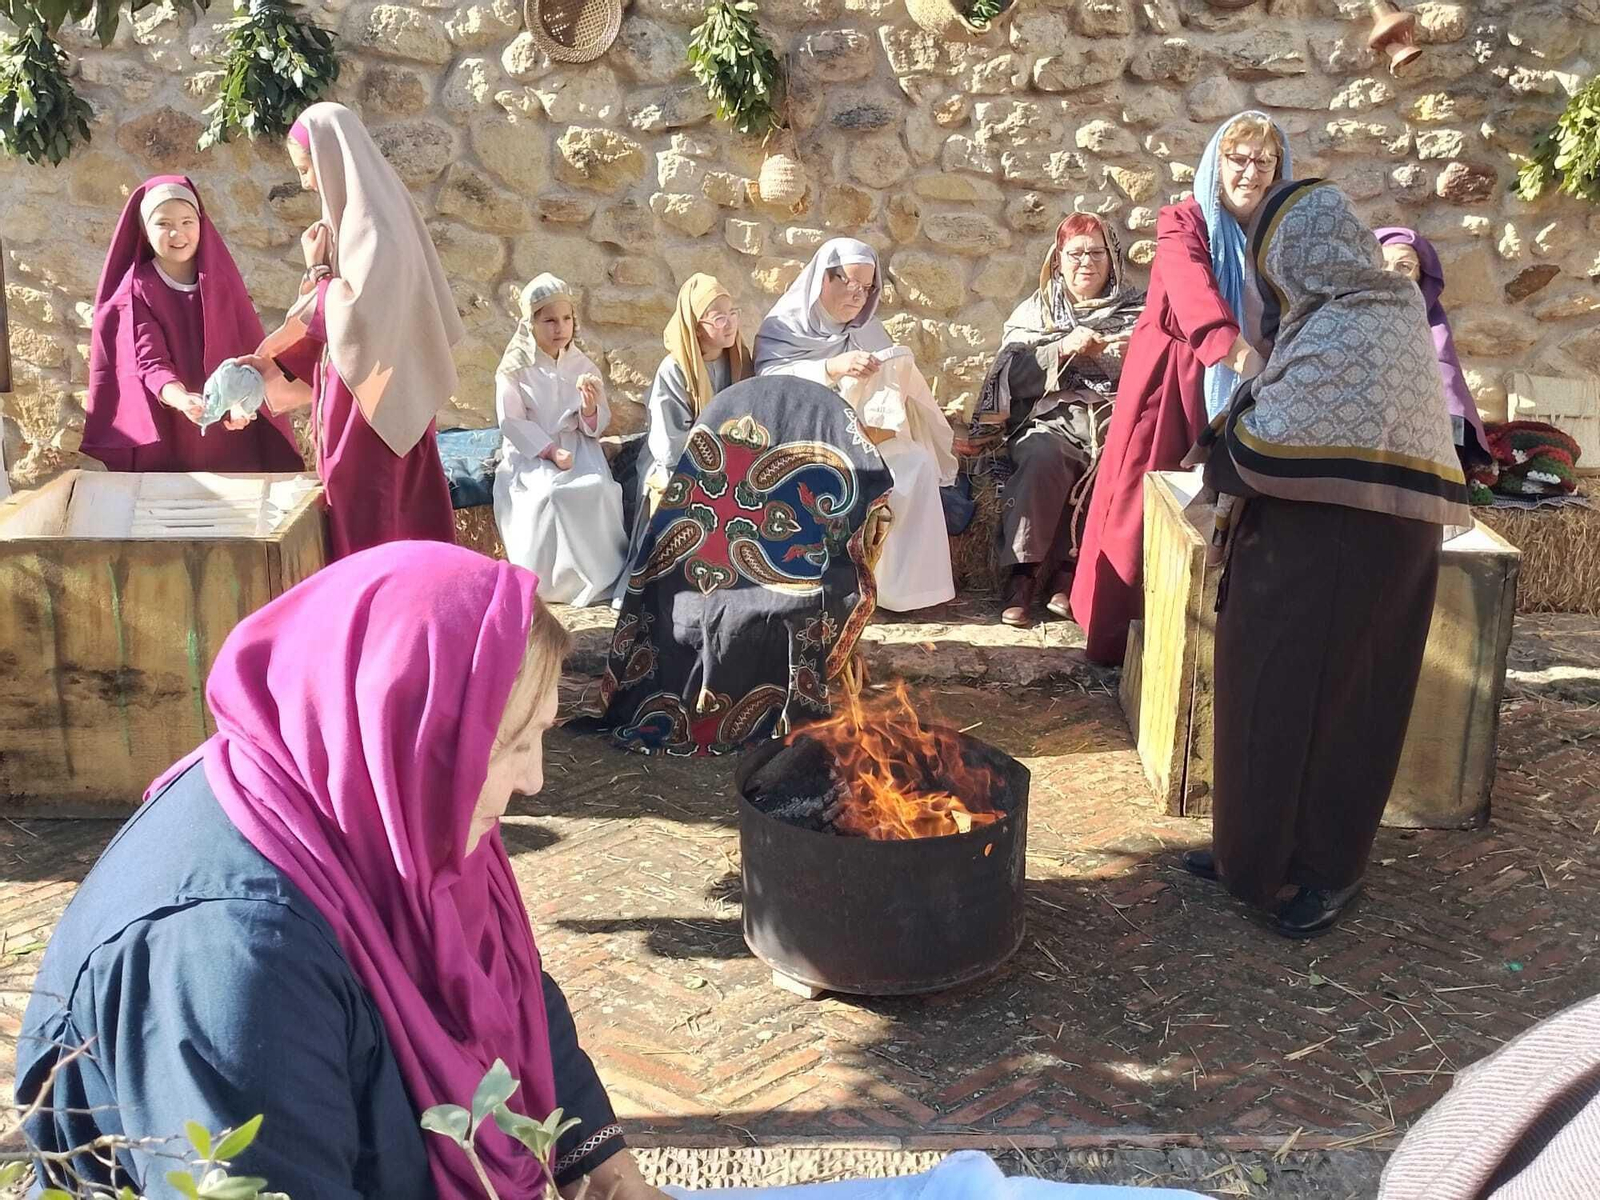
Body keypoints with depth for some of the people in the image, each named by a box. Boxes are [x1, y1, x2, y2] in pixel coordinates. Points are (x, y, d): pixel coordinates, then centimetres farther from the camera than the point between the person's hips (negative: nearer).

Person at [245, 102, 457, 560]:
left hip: (373, 401, -9)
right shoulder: (360, 211, 12)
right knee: (395, 524, 12)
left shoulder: (371, 224, -18)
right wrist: (275, 359, 10)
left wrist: (316, 268, -11)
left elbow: (353, 318, -25)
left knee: (365, 532, -3)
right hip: (364, 388, 9)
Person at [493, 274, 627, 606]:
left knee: (597, 489, -28)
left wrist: (591, 408, -19)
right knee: (551, 494, -33)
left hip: (577, 446, 3)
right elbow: (512, 422, -9)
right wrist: (551, 451, -20)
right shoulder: (514, 369, -3)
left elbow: (597, 426, 6)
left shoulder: (583, 366, 6)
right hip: (530, 452, -3)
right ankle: (553, 580, -17)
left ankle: (601, 573, -12)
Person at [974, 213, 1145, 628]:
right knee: (1043, 459, -35)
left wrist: (1110, 353, -10)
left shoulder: (1135, 310, 18)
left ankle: (1067, 573, -26)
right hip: (1050, 418, 0)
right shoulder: (1033, 311, 19)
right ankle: (1023, 573, -30)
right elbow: (1011, 374, 4)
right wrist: (1062, 349, -9)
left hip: (1113, 418, 0)